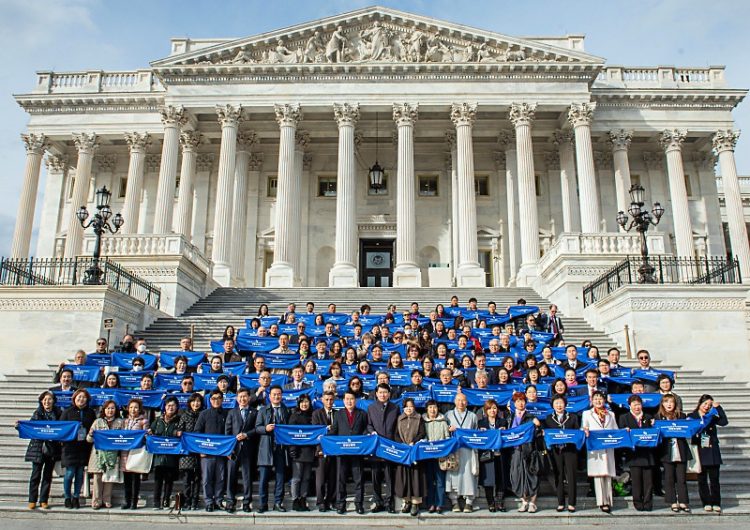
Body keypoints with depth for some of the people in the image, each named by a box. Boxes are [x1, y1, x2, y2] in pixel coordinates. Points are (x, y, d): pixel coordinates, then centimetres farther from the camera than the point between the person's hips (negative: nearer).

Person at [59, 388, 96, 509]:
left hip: (84, 448, 2)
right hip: (70, 447, -2)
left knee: (80, 474, 6)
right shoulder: (67, 412, 2)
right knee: (70, 473, -2)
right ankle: (67, 498, 14)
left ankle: (76, 498, 17)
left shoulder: (91, 413, 8)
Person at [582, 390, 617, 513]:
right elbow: (583, 429, 5)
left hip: (608, 448, 2)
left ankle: (608, 501, 5)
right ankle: (602, 502, -5)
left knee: (608, 475, 0)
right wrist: (585, 432, -17)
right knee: (598, 475, -7)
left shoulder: (611, 414, 21)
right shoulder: (587, 414, 13)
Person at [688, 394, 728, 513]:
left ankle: (716, 503, 10)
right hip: (699, 452, -1)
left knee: (714, 479, 3)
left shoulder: (712, 417, 9)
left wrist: (718, 408, -9)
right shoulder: (691, 416, 4)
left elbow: (724, 422, -8)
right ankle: (706, 503, 12)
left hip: (712, 451, 1)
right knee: (702, 479, 4)